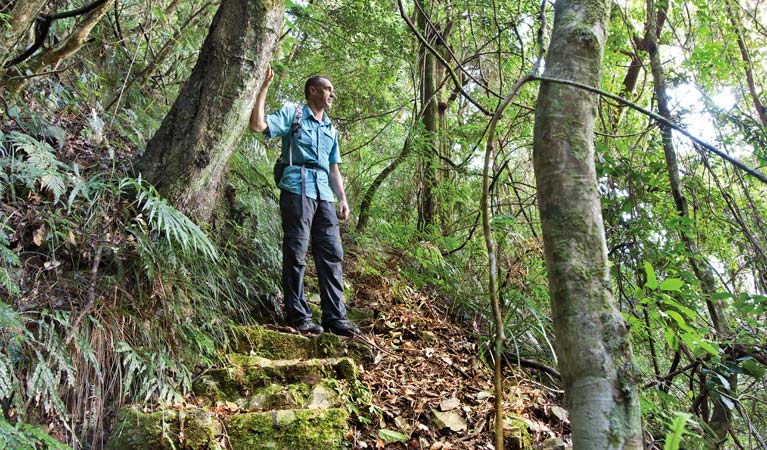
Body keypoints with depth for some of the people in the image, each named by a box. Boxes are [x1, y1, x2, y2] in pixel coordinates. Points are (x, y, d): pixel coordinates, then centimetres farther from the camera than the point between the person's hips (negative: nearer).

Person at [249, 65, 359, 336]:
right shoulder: (292, 114, 7)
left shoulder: (330, 129, 27)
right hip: (298, 189, -6)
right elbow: (258, 125, -8)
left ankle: (335, 317, 6)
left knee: (332, 254, 2)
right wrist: (264, 87, -7)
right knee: (296, 253, -5)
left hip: (324, 195, 7)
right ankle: (298, 317, 0)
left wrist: (343, 200, 16)